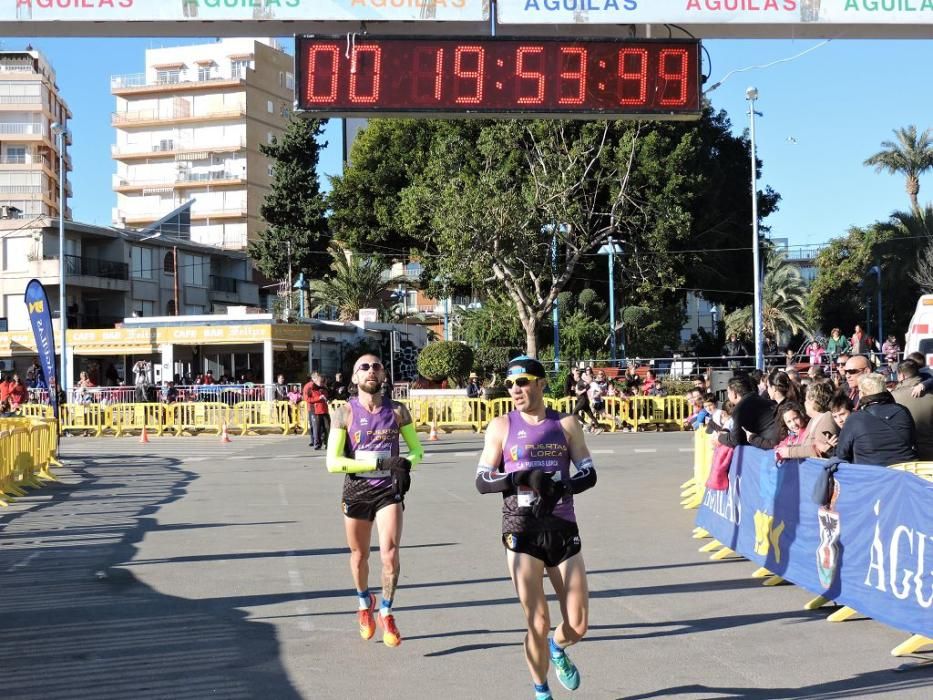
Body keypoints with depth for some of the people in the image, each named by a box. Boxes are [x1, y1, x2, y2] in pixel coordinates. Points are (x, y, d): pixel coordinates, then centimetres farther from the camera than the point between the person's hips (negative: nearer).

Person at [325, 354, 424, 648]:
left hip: (389, 490, 0)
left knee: (390, 554, -14)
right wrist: (379, 462, -22)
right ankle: (364, 603, 43)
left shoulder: (397, 411, 0)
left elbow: (417, 449, 11)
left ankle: (386, 613, 7)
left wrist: (406, 464, -13)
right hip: (356, 491, 0)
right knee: (359, 556, 15)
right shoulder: (345, 413, -7)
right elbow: (332, 462, -14)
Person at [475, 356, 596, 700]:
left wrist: (559, 486, -18)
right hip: (521, 532, -2)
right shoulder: (502, 426, 1)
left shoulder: (565, 423, 5)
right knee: (537, 623, -2)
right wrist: (523, 478, -19)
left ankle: (557, 649, 39)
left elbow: (589, 474, 2)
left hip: (563, 528, 2)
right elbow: (482, 481, -2)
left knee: (577, 626, 3)